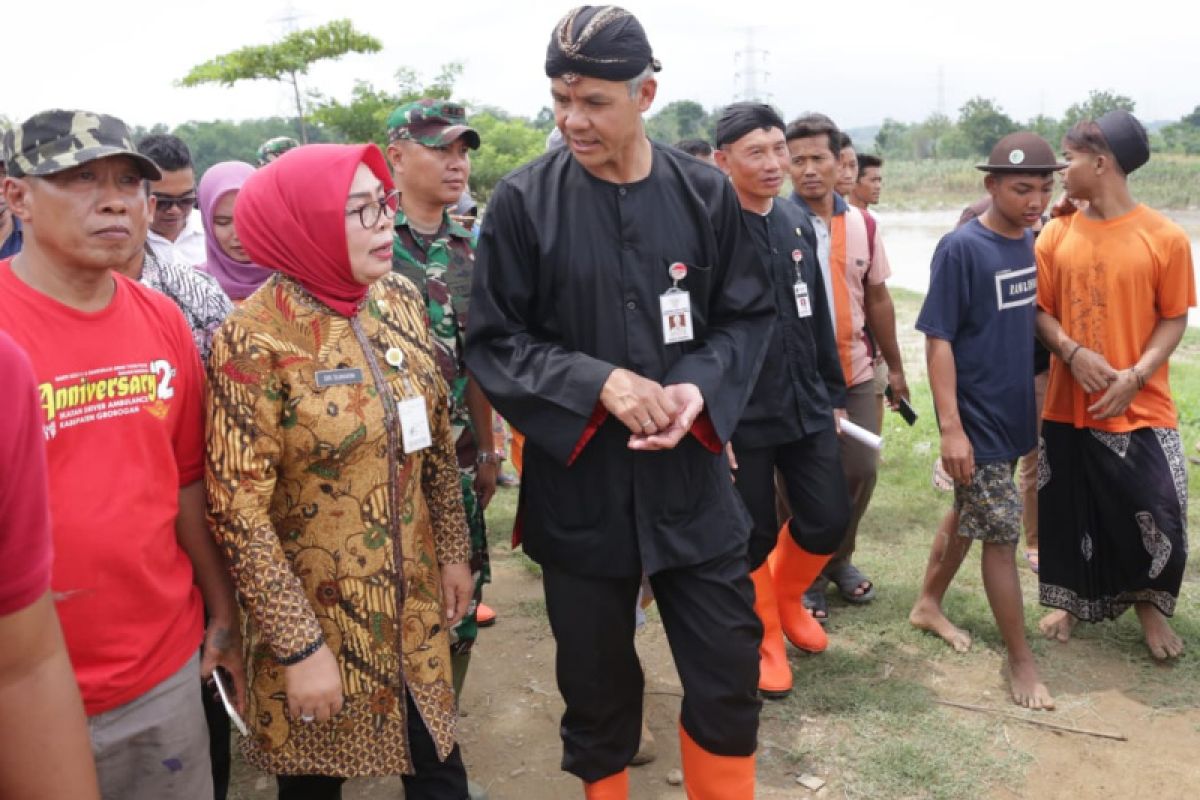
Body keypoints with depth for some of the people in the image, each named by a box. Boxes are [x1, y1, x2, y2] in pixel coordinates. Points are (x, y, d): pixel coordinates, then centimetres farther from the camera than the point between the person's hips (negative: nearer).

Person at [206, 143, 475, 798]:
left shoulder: (399, 300, -2)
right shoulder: (256, 337, -20)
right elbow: (238, 511, -18)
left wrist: (453, 549, 11)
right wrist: (298, 646, -16)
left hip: (414, 596, 5)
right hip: (316, 610, -4)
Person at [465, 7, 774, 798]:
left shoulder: (707, 193, -2)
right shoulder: (524, 202, -8)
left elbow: (750, 315, 5)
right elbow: (492, 342, -6)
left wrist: (700, 387, -14)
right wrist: (599, 383, -20)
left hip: (692, 477, 2)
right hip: (577, 483, -1)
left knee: (729, 676, 13)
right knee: (596, 685, 16)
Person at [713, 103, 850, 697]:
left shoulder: (799, 223, 7)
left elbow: (819, 318, 14)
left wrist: (834, 394, 15)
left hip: (807, 409, 6)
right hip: (742, 419, -6)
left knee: (829, 520, 10)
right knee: (753, 536, 8)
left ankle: (786, 596, 41)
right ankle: (766, 639, 32)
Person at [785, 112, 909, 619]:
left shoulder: (862, 225, 5)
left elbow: (877, 298, 13)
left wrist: (894, 366, 16)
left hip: (856, 373, 5)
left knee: (861, 470, 11)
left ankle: (839, 559, 33)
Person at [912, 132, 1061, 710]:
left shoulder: (1032, 242, 3)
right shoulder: (961, 249, -17)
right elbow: (938, 340, -17)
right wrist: (951, 427, -21)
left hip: (1014, 412, 7)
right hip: (976, 418, -7)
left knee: (970, 516, 19)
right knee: (1002, 535, 0)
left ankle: (929, 604, 39)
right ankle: (1021, 660, 13)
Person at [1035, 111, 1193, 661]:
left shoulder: (1166, 238, -6)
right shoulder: (1056, 235, 1)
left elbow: (1174, 320, -3)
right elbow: (1039, 310, 3)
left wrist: (1135, 376, -16)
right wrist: (1073, 353, -15)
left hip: (1142, 407, -2)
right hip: (1068, 404, 3)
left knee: (1155, 512, -1)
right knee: (1068, 510, 11)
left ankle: (1149, 605, 27)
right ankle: (1071, 601, 33)